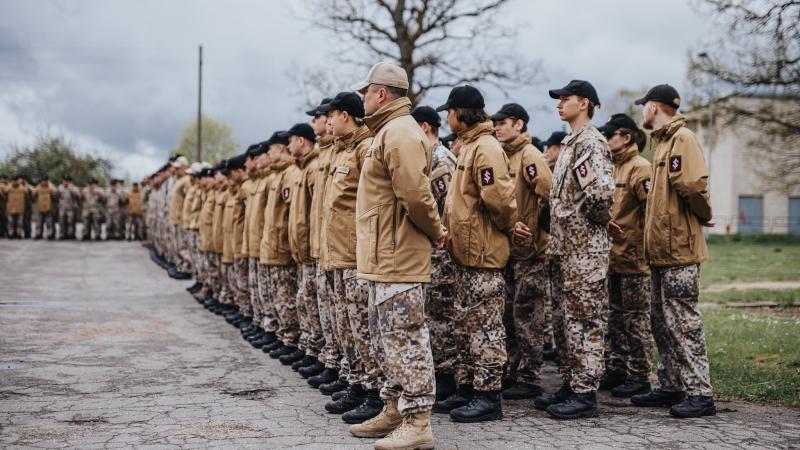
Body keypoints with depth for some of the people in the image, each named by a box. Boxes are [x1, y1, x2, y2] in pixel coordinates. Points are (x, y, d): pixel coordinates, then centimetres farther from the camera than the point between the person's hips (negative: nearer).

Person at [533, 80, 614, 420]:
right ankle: (570, 385, 23)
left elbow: (601, 193, -25)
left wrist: (599, 220, -9)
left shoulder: (592, 142, -13)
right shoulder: (570, 144, 19)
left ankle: (585, 394, 1)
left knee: (585, 322, -4)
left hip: (585, 249, -10)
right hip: (565, 248, 10)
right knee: (564, 320, 14)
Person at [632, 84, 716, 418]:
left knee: (683, 321, -8)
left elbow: (693, 184, -24)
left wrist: (703, 216, -9)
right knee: (662, 322, 13)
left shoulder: (683, 138, -12)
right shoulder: (663, 141, 19)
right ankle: (671, 388, 22)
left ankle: (700, 393, -3)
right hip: (661, 250, 10)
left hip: (679, 250, -10)